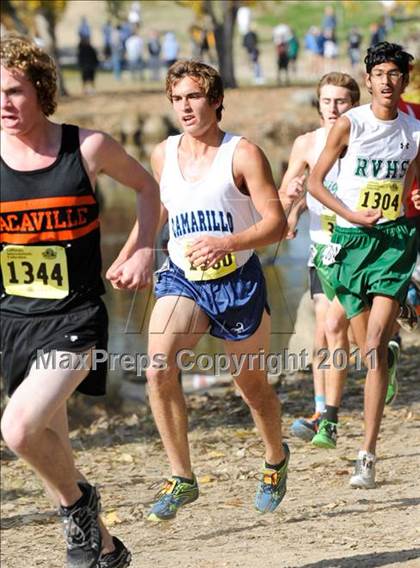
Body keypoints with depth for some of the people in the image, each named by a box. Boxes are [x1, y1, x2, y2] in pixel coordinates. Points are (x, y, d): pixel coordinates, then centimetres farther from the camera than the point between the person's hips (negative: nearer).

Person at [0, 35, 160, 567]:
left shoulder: (88, 147, -6)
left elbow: (147, 187, 12)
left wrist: (144, 250, 1)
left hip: (75, 318, -4)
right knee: (50, 446, 9)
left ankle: (76, 501, 5)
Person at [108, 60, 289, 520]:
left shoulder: (243, 155, -11)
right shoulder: (163, 154, 4)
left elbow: (276, 222, -15)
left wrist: (225, 243, -30)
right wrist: (123, 260, 22)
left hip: (237, 280, -3)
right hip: (181, 279, 3)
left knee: (252, 384, 13)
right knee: (158, 368, -22)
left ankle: (276, 459, 43)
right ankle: (181, 478, -13)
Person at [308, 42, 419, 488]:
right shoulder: (349, 124, -3)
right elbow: (315, 181, 0)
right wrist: (351, 214, -12)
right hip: (351, 240, 0)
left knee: (375, 347, -15)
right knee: (370, 352, 4)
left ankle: (367, 456, -18)